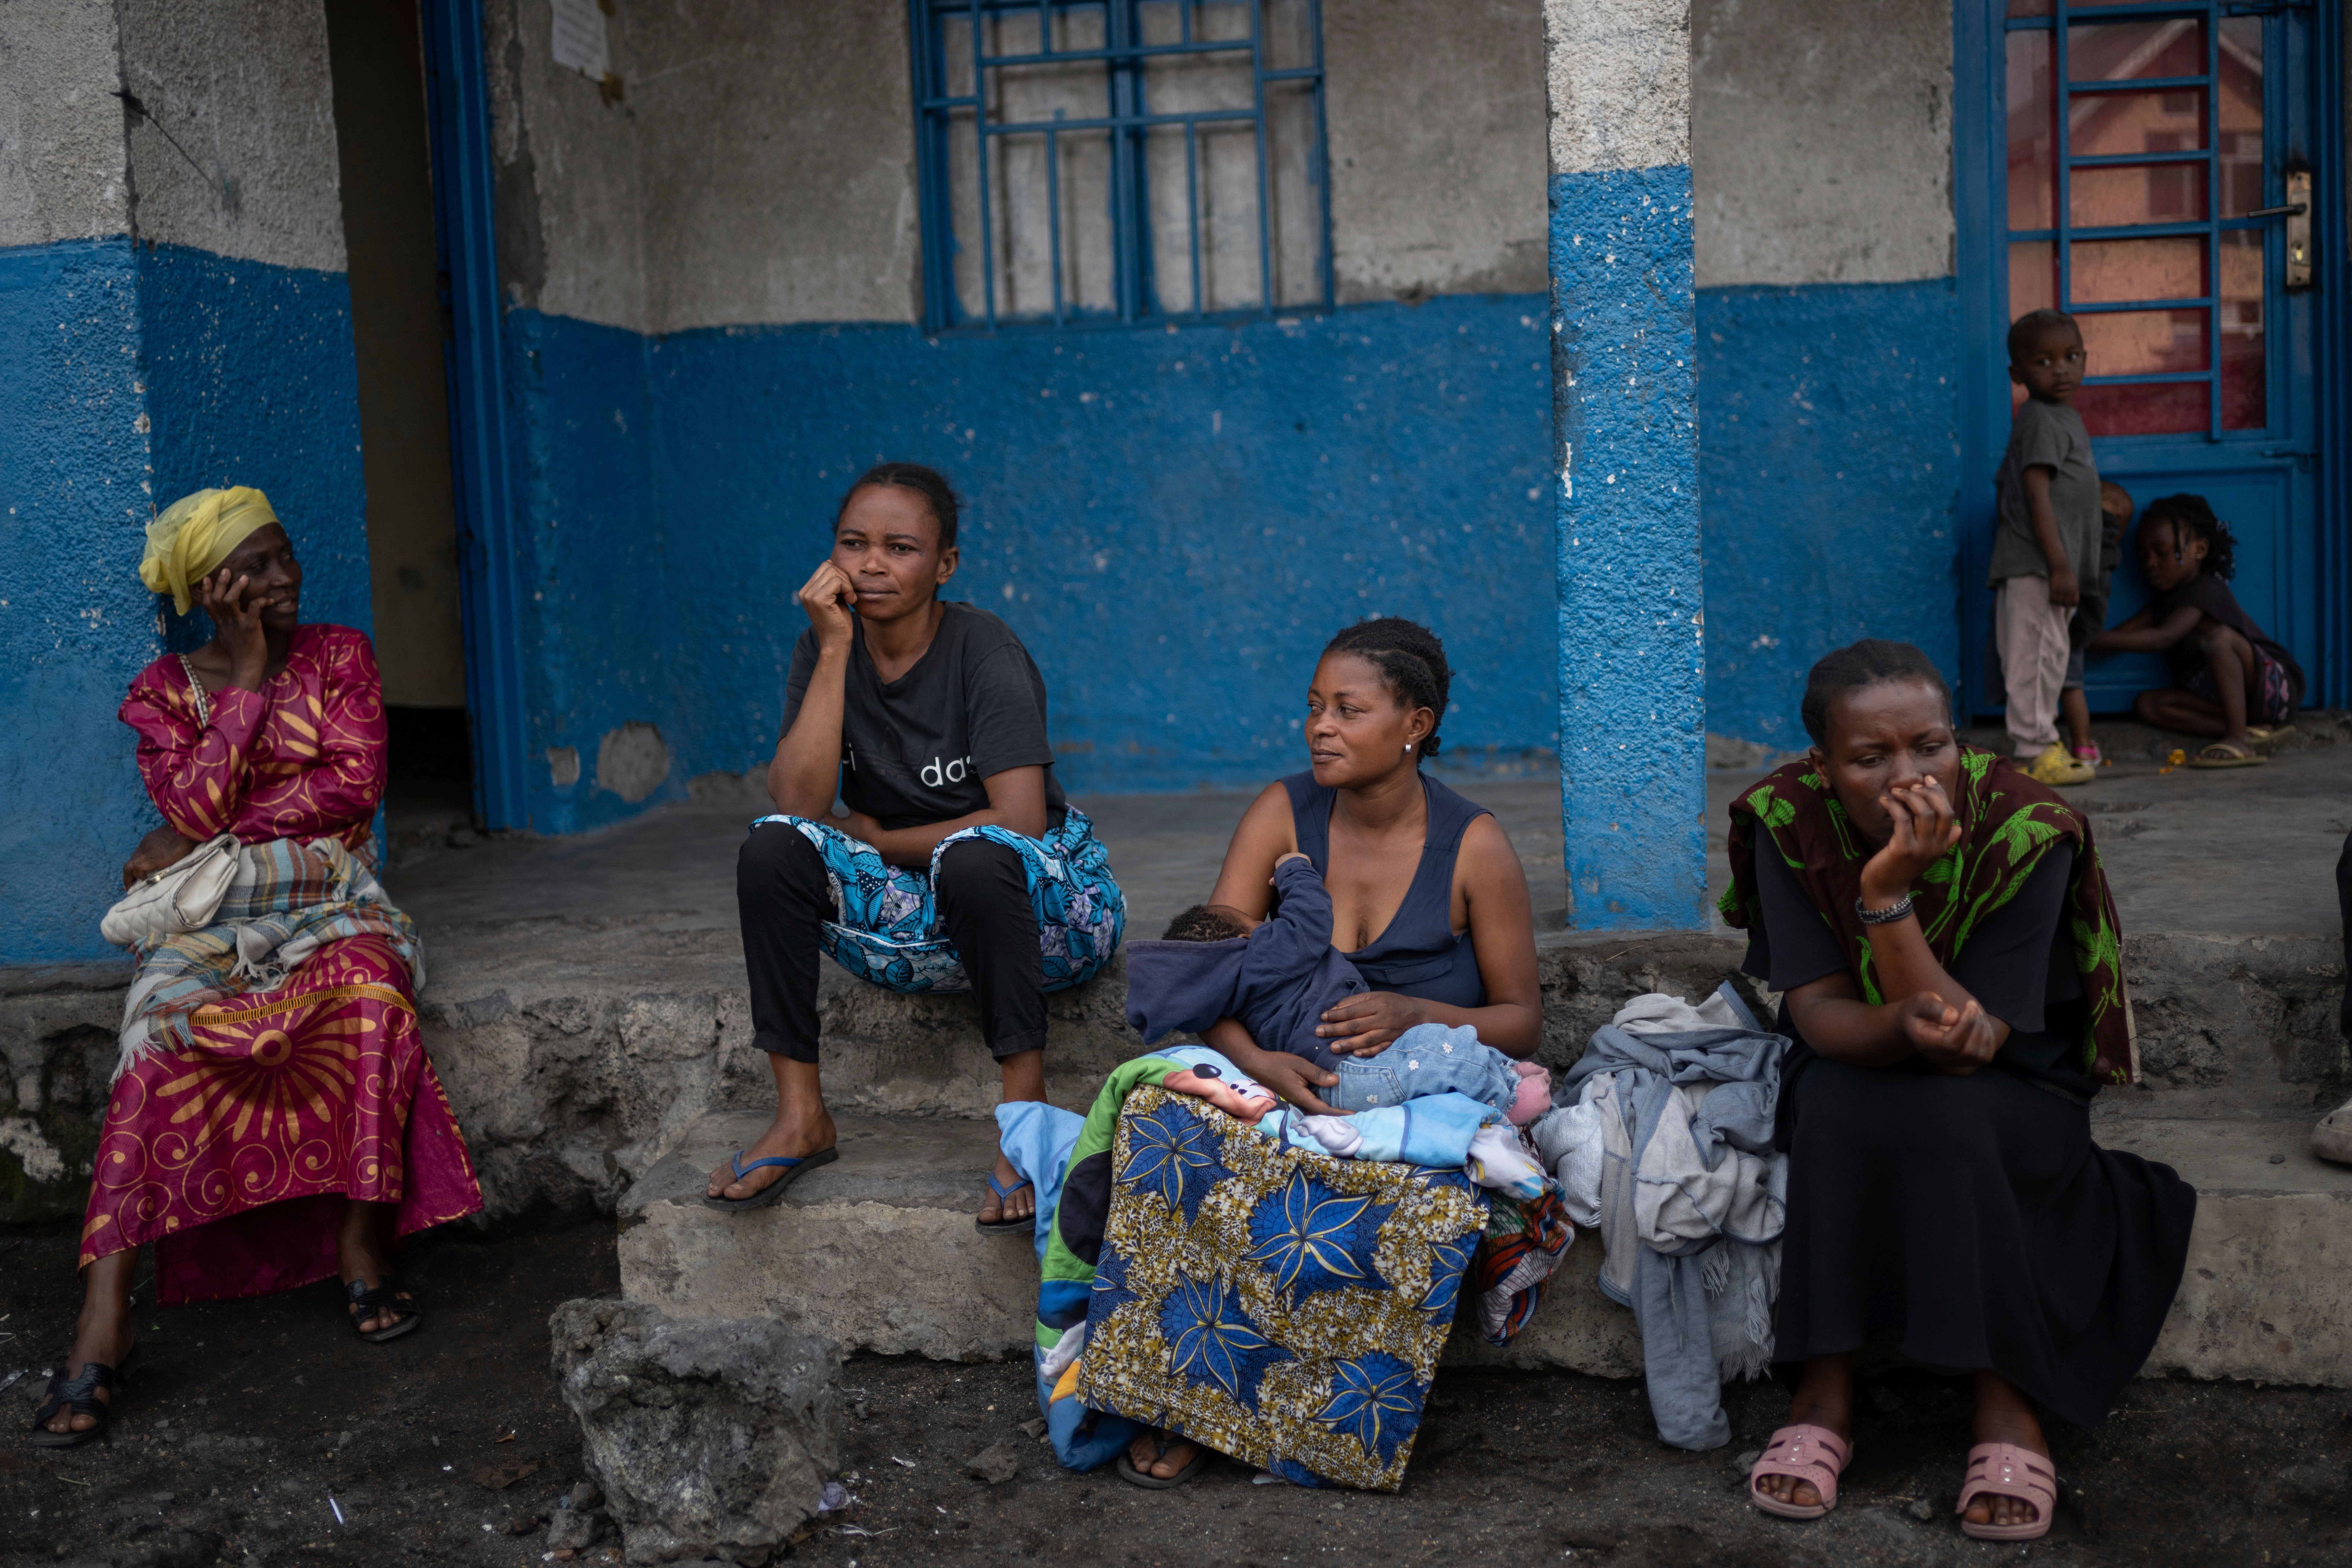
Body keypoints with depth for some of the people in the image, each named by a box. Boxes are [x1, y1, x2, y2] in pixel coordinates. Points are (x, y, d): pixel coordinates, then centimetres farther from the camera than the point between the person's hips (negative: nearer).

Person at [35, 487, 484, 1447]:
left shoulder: (339, 656, 8)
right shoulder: (165, 691, 7)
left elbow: (355, 783, -5)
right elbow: (199, 807, -10)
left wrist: (206, 840, -8)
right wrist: (247, 674, -9)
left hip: (327, 898, 0)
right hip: (207, 915, 0)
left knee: (370, 984, -36)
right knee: (164, 1019, -32)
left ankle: (362, 1245, -29)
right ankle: (104, 1314, -36)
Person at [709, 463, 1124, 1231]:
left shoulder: (983, 649, -14)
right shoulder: (824, 650, -1)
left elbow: (1018, 822, -23)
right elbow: (800, 806, -16)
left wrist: (873, 838, -12)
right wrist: (835, 650, -19)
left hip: (1040, 903, -4)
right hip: (912, 916, 5)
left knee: (975, 856, -37)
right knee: (771, 847, -19)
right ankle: (800, 1115, -13)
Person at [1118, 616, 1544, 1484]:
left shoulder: (1473, 847, -6)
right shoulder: (1282, 814, -1)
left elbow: (1524, 1022, -1)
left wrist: (1412, 1014, -21)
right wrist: (1256, 1059, -30)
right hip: (1288, 1089, 2)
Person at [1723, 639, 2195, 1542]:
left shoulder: (2027, 835, -24)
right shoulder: (1791, 823, -18)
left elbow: (1968, 1050, -28)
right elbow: (1818, 1013, -19)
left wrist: (1892, 886, -39)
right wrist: (1906, 1024, -42)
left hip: (2010, 1087, -1)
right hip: (1851, 1069, 2)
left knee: (1942, 1123, -33)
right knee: (1837, 1111, -31)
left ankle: (2008, 1403, -21)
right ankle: (1823, 1395, -22)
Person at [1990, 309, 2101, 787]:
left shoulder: (2063, 417, 19)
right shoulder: (2040, 420, -12)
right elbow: (2036, 495, -19)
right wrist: (2060, 566, -22)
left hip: (2048, 565, 10)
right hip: (2035, 566, -10)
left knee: (2045, 657, 13)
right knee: (2038, 654, -7)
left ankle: (2040, 745, 18)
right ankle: (2035, 751, -4)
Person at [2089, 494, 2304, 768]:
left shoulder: (2206, 590, -18)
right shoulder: (2163, 601, 11)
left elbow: (2163, 638, -33)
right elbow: (2119, 637, 0)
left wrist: (2093, 639, -39)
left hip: (2275, 684, -8)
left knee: (2217, 635, -34)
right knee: (2147, 705, -10)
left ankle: (2238, 741, -35)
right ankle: (2250, 730, -17)